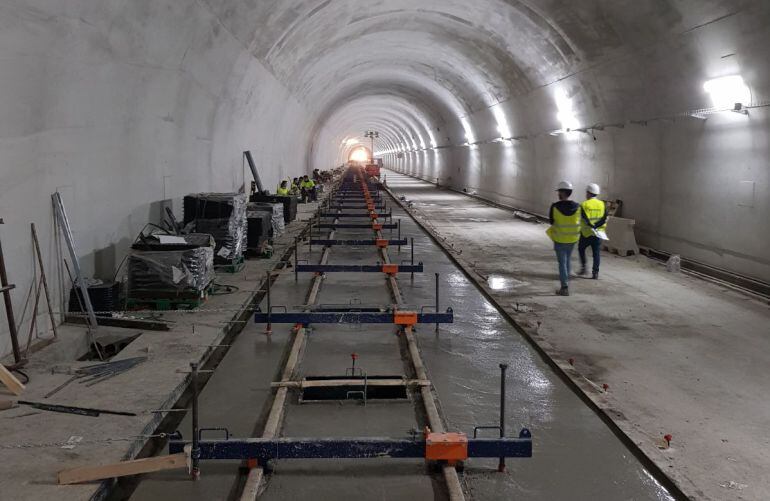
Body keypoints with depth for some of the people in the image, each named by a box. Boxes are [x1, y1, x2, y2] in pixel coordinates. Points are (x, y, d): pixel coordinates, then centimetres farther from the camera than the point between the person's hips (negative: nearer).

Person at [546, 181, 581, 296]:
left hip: (559, 239, -3)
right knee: (567, 260, 21)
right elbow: (578, 222, 2)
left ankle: (565, 287, -2)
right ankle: (566, 282, 31)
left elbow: (551, 221, -3)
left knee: (562, 262, 3)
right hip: (573, 238, 4)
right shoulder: (577, 207, -7)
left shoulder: (555, 206, -16)